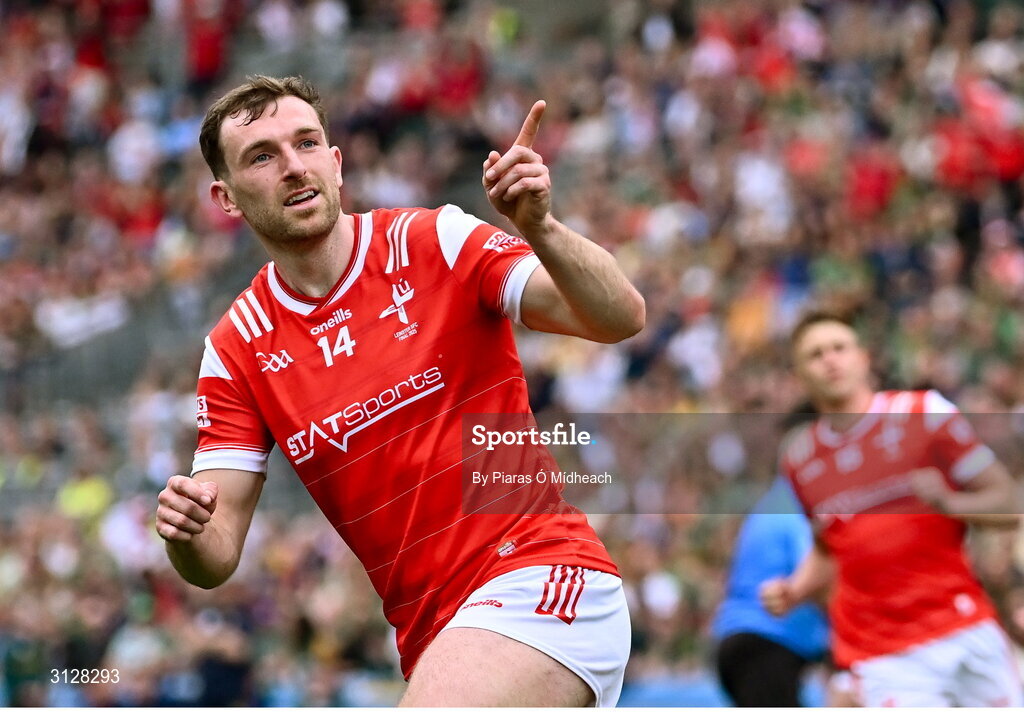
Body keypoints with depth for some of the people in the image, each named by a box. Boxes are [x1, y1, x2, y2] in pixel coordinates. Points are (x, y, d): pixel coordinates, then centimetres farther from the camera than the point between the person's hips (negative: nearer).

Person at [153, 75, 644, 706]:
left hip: (538, 570, -5)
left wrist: (540, 230, -29)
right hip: (433, 644, 5)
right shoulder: (236, 351, 6)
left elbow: (620, 318, -12)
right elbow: (218, 556, 4)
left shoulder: (436, 243, -3)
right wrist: (187, 532, -19)